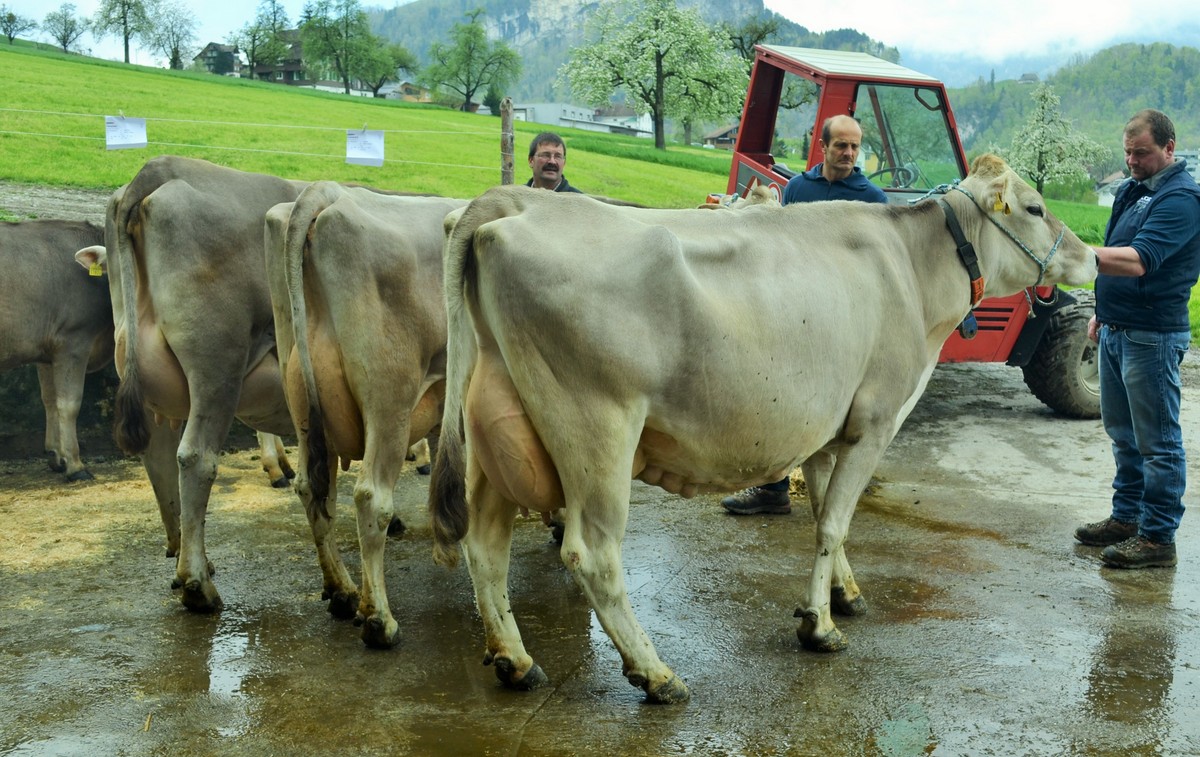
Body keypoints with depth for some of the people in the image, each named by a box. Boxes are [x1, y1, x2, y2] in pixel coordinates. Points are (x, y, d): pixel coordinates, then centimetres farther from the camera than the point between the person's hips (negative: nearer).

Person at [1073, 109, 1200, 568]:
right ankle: (1127, 517, 29)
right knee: (1122, 432, 17)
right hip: (1116, 331, 9)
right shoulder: (1133, 189, 13)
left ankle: (1157, 538, 6)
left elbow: (1138, 261, -29)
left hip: (1152, 336, -9)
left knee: (1157, 440, -1)